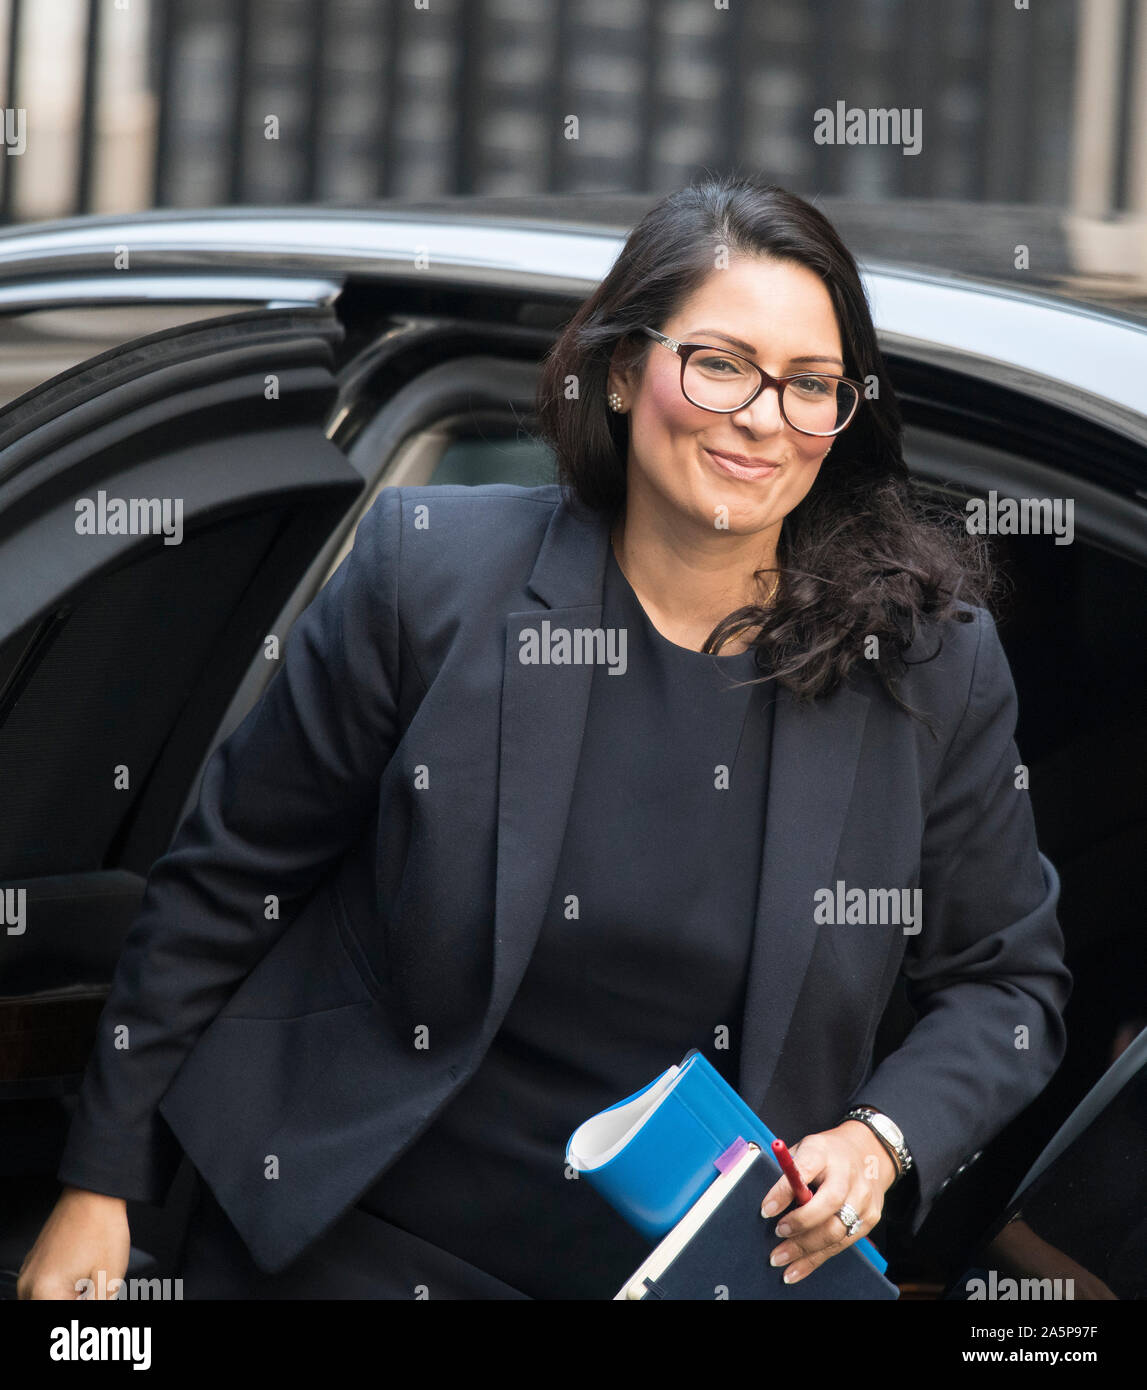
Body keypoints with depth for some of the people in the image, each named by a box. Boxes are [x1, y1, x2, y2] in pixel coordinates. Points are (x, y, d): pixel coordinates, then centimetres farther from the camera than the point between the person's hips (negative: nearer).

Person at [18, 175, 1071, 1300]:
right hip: (355, 1245, -1)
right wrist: (101, 1183, -2)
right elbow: (227, 879, -3)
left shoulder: (934, 664, -9)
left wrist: (883, 1137, -15)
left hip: (706, 1267, 1)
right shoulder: (428, 573, -12)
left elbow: (1008, 981, 4)